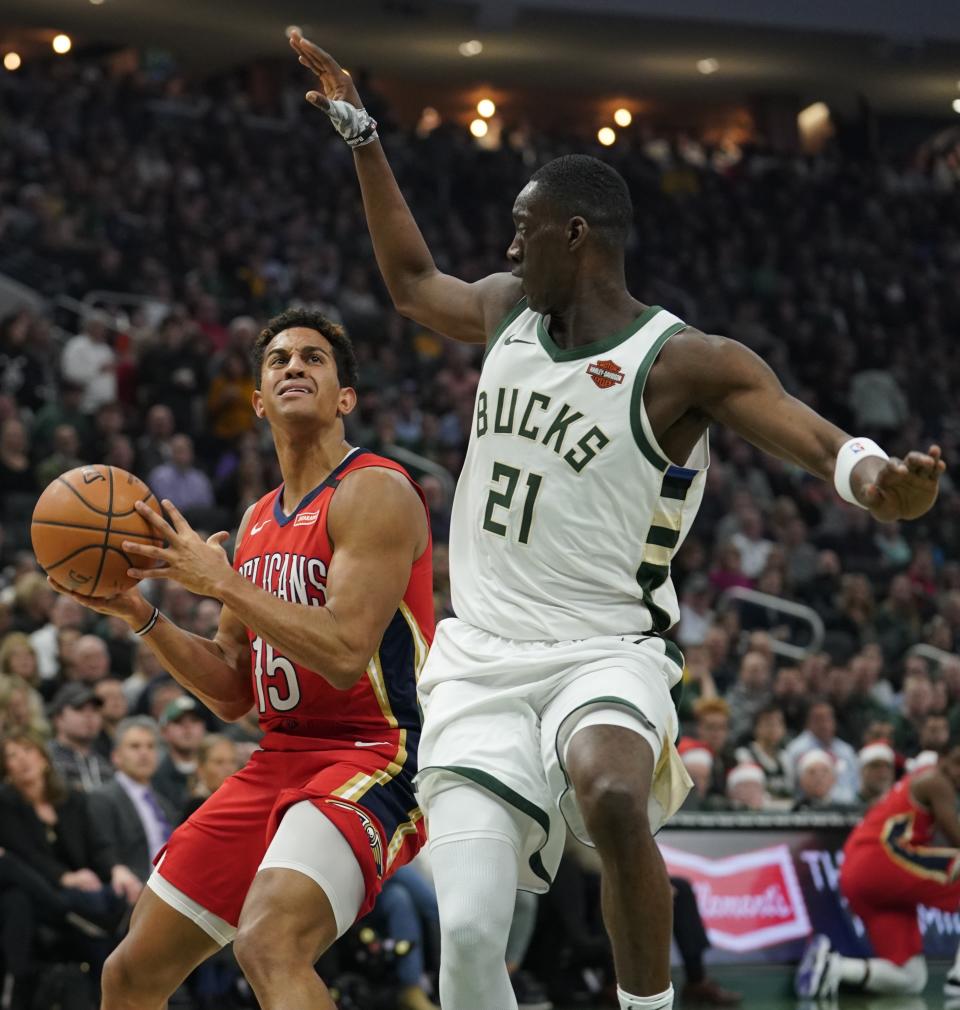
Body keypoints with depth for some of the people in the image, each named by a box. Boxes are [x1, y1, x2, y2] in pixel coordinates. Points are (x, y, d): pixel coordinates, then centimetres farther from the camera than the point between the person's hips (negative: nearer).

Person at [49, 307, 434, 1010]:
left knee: (269, 942, -35)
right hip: (279, 759, 9)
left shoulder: (374, 491, -9)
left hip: (373, 757, -9)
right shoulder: (258, 522, 16)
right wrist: (138, 613, 5)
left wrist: (222, 583, -16)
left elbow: (345, 653, -22)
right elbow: (233, 695, 18)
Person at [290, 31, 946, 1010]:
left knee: (612, 796, -39)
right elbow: (413, 282, 30)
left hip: (602, 653, -5)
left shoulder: (686, 362, -10)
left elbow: (816, 438, -21)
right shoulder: (507, 309, 9)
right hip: (480, 660, 5)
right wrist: (360, 136, 28)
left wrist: (878, 479, -45)